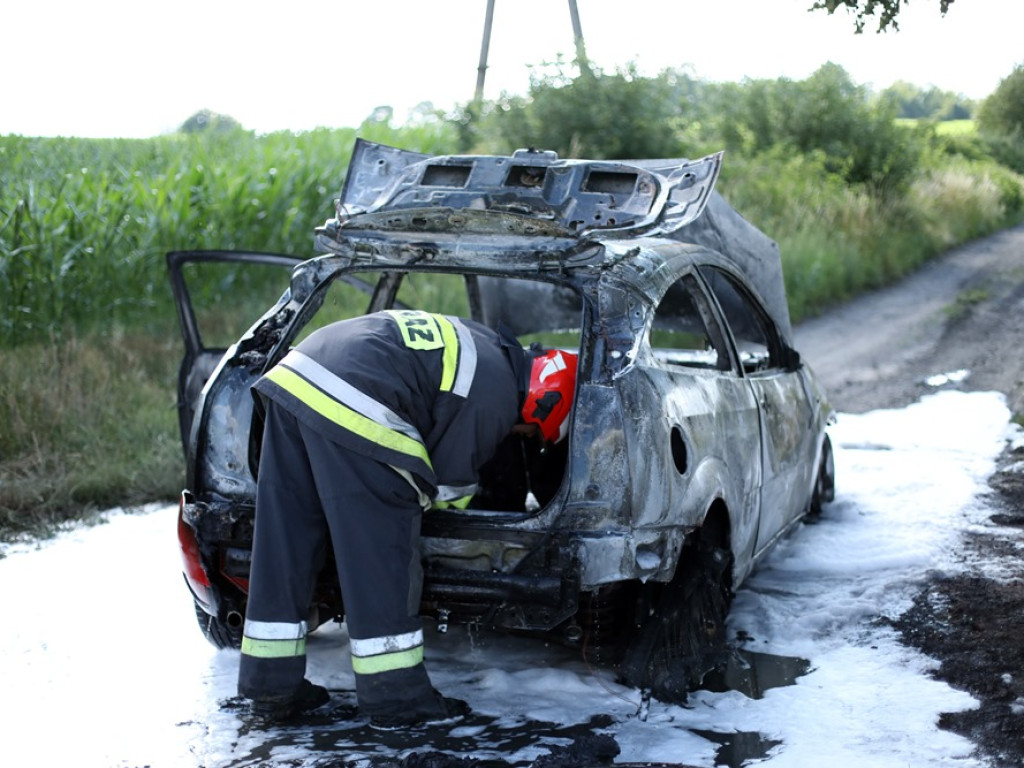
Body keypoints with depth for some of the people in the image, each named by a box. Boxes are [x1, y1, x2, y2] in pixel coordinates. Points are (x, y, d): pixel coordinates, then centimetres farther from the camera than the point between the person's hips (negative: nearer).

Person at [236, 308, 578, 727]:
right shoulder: (496, 396, -3)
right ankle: (396, 697, 8)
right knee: (380, 557, 1)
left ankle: (271, 688, 22)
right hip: (352, 409, -10)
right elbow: (447, 485, 4)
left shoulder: (482, 347, 24)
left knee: (281, 550, 13)